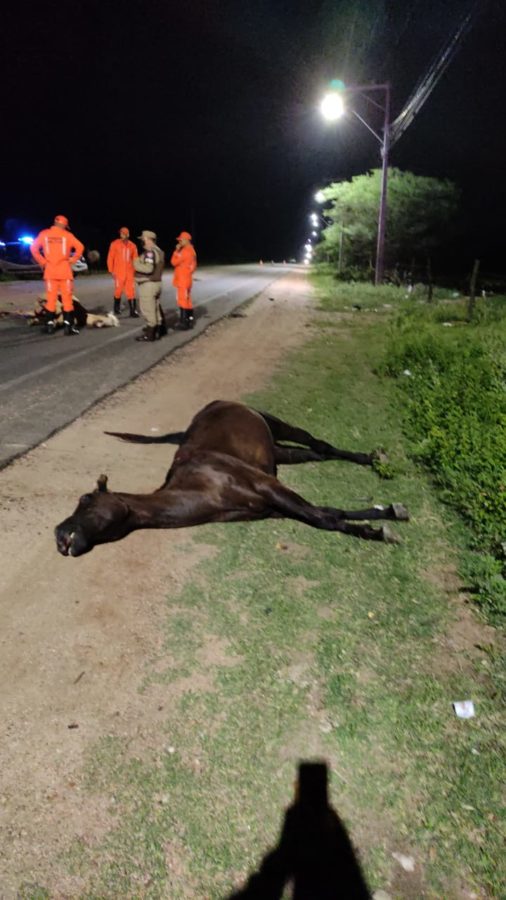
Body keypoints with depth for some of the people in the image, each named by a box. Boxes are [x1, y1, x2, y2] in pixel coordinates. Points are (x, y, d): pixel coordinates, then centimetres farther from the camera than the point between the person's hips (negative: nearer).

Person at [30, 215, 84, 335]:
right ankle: (68, 325, -6)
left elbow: (33, 248, 3)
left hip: (50, 271, 2)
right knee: (67, 298, 0)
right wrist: (72, 260, 1)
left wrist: (42, 262, 8)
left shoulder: (44, 234, 6)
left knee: (51, 298, 7)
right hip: (64, 271, -2)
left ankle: (50, 324, 5)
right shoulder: (67, 235, 0)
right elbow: (80, 247, -6)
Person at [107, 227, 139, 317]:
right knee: (118, 291, 5)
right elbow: (110, 258, 0)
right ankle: (117, 309, 25)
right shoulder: (115, 244, -2)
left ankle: (133, 311, -5)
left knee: (131, 292, -4)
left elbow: (135, 259, 12)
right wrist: (111, 271, -2)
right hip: (119, 272, -2)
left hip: (130, 273, 2)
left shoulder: (132, 245, 7)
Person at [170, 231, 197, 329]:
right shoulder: (191, 250, 15)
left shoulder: (185, 251, -17)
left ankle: (184, 323, -8)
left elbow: (174, 262, -15)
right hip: (186, 279, 10)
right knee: (187, 300, 13)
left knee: (182, 301, -8)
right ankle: (189, 321, 18)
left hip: (183, 280, -10)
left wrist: (176, 250, -7)